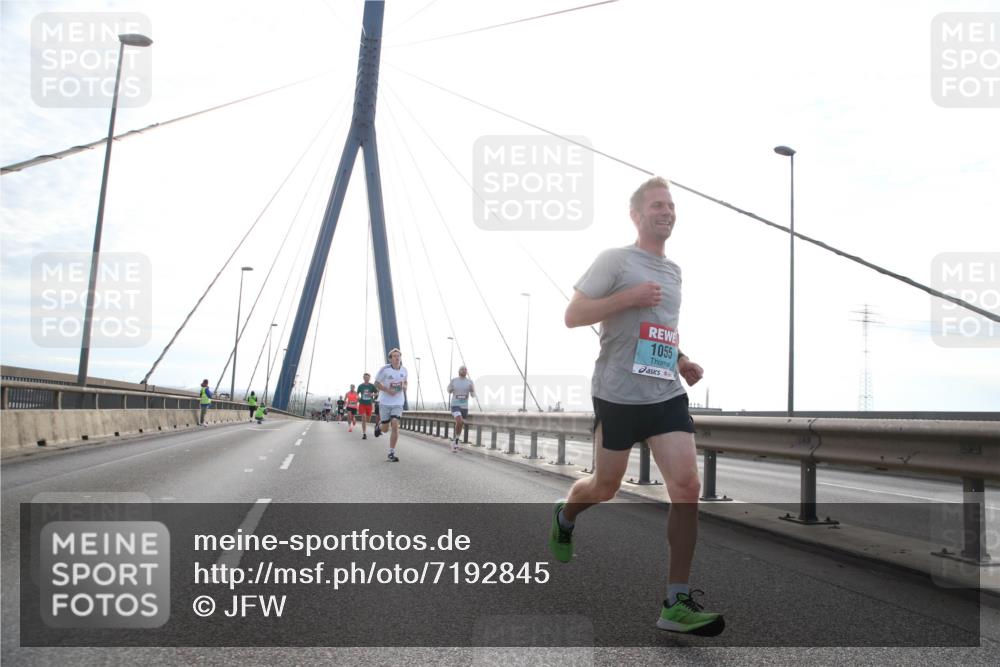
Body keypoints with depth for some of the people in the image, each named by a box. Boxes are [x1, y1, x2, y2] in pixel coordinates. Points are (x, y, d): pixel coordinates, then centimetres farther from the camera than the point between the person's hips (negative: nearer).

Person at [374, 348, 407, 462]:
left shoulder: (404, 370, 2)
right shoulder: (385, 369, -11)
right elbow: (376, 383, -3)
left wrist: (403, 386, -5)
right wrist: (387, 390, -18)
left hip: (398, 403, 2)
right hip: (385, 402, -2)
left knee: (395, 425, -15)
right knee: (385, 429, 5)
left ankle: (391, 453, -6)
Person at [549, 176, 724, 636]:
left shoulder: (673, 271, 18)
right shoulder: (614, 260, -3)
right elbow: (572, 315, -9)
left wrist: (682, 362, 12)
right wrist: (628, 297, -18)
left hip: (668, 395, 5)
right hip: (618, 395, -5)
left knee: (687, 486, -11)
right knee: (606, 486, 10)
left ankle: (676, 604, -5)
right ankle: (564, 518, 47)